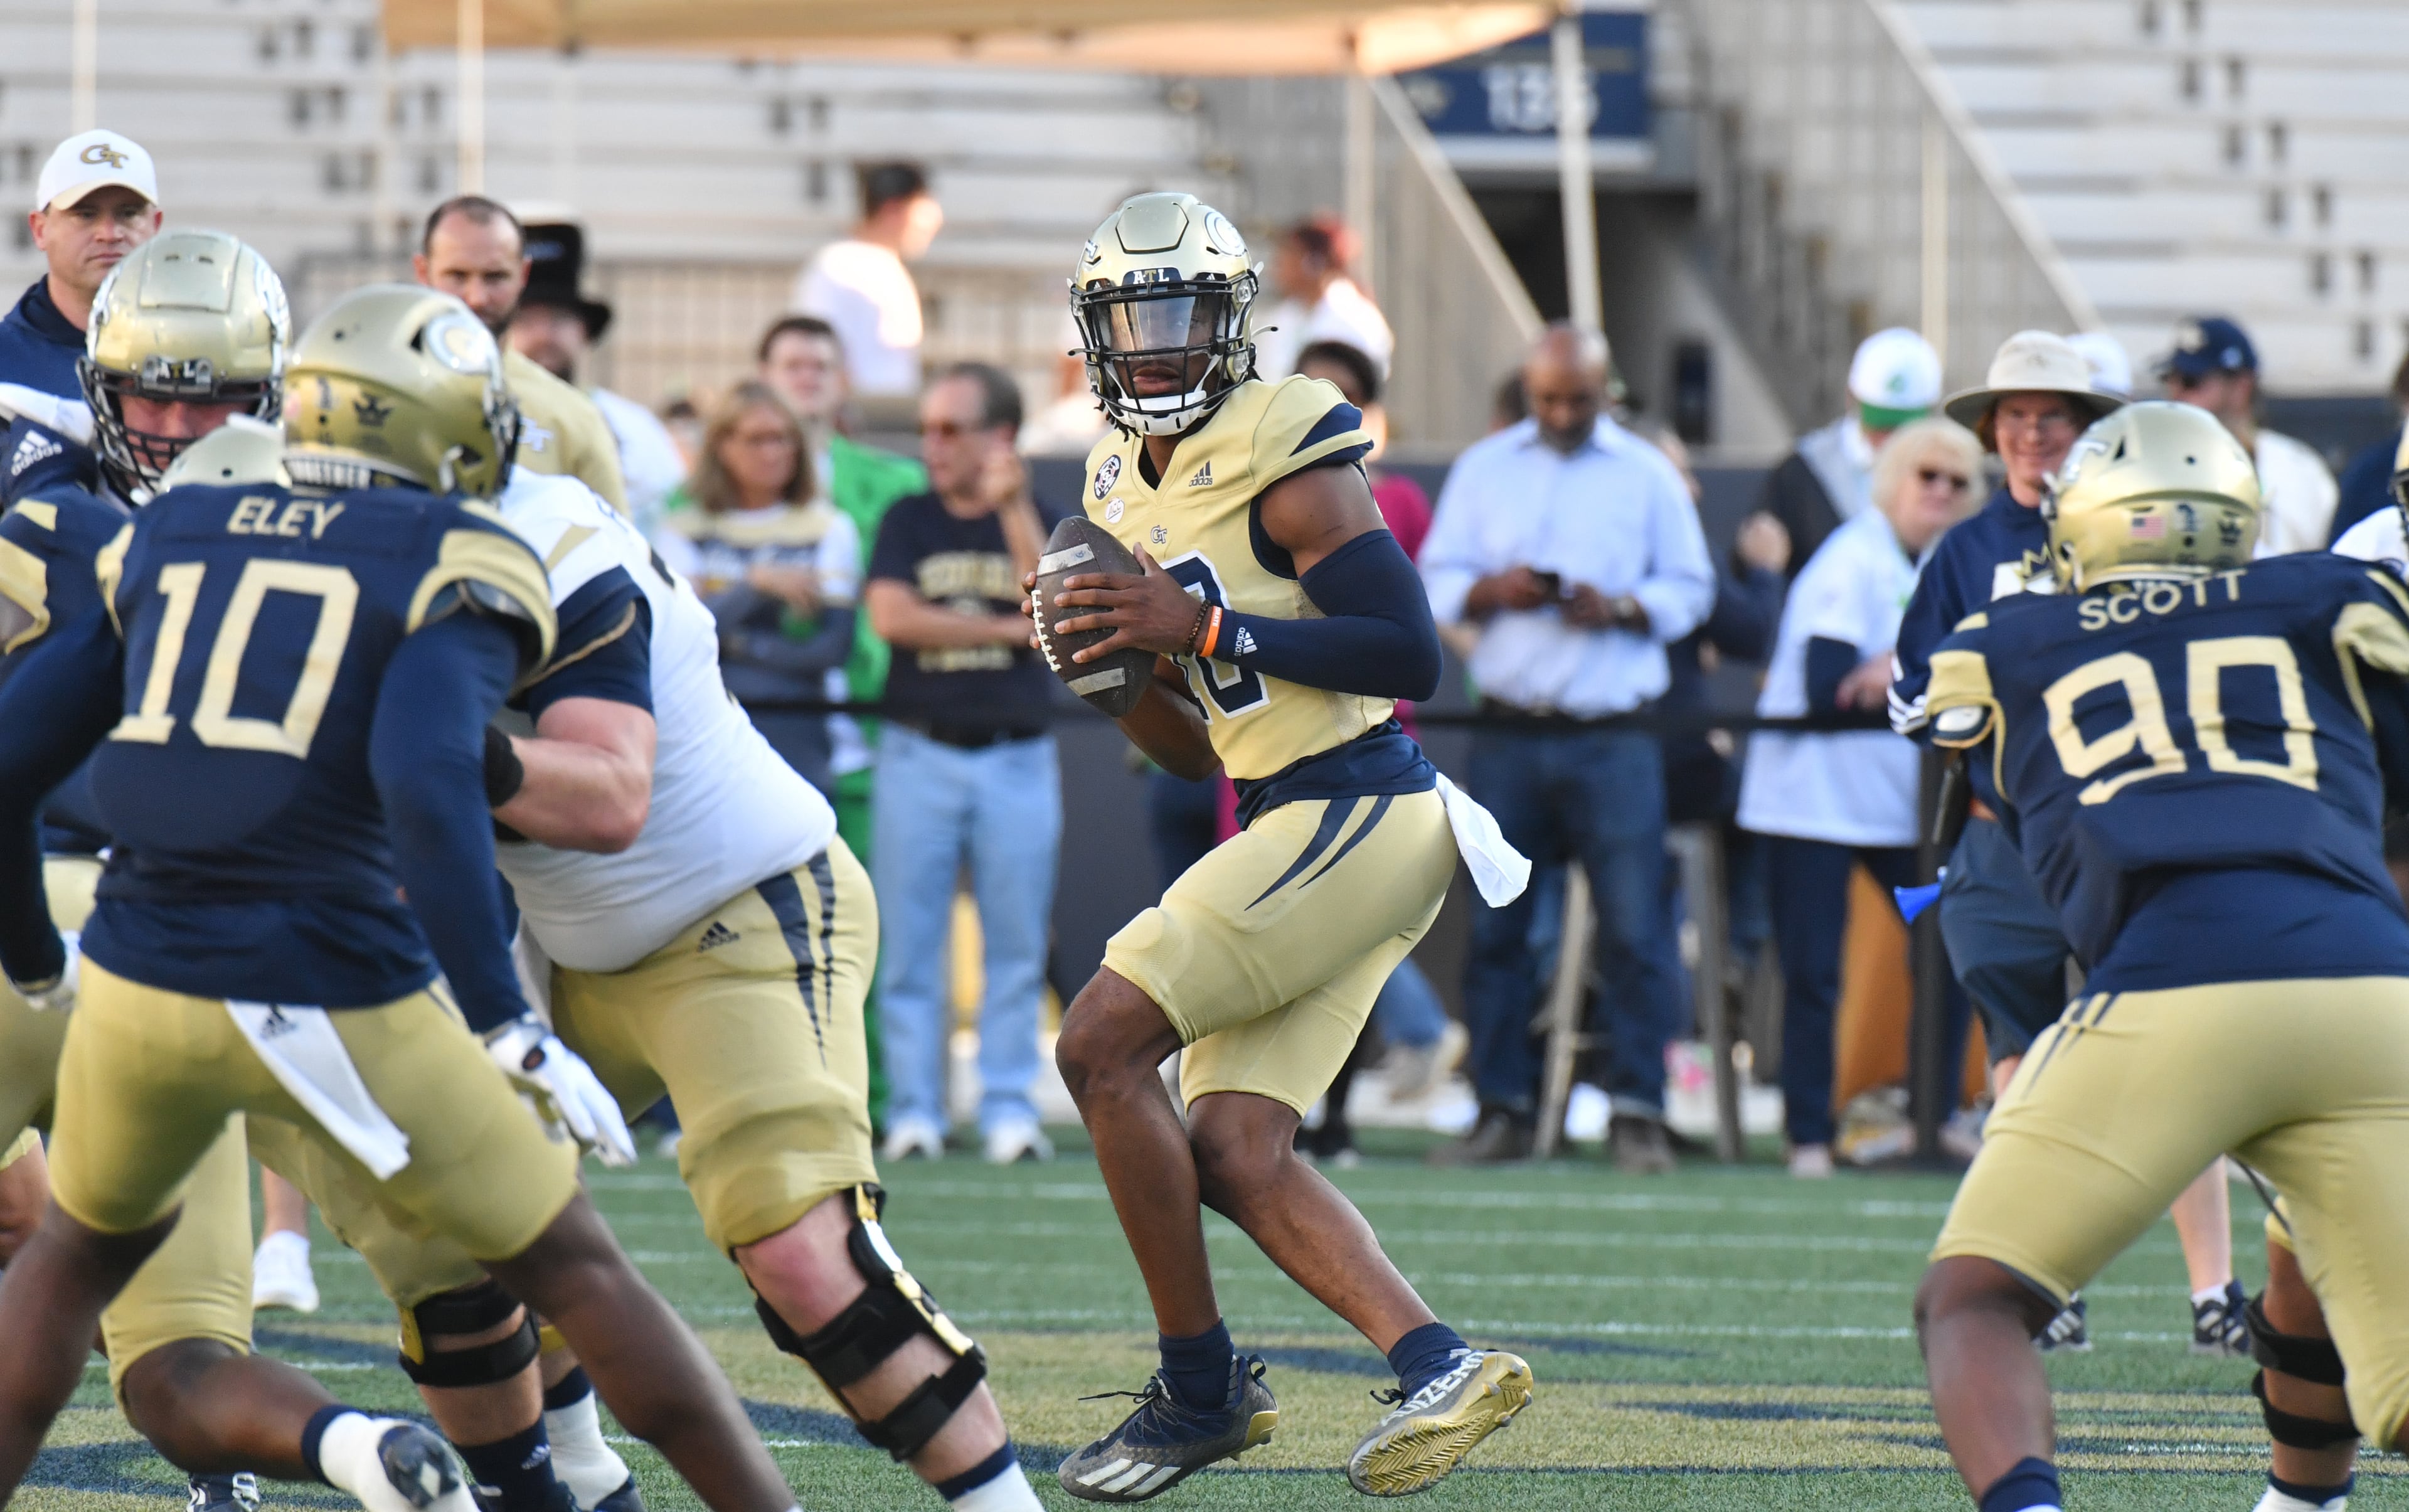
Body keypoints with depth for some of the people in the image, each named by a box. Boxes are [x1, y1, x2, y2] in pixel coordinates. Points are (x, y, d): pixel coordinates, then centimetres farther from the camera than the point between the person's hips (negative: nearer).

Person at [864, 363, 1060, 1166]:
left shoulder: (1040, 524, 8)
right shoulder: (908, 522, 9)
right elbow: (891, 616, -5)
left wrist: (1013, 511, -19)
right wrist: (1004, 629, -6)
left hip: (1018, 759, 0)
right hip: (920, 755, 0)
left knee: (1017, 942, -2)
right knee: (909, 942, -2)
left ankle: (1009, 1108, 3)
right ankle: (914, 1111, 2)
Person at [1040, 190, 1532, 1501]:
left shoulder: (1283, 457, -10)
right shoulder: (1127, 491, 18)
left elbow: (1409, 655, -19)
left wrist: (1204, 627, -20)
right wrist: (1107, 662, 3)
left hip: (1354, 813, -9)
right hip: (1291, 820, 9)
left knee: (1100, 1041, -11)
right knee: (1229, 1155, -2)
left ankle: (1200, 1390, -4)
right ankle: (1438, 1367, -4)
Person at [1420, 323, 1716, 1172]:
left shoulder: (1649, 476, 8)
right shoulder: (1484, 470, 14)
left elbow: (1690, 591, 6)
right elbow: (1435, 585, 11)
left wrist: (1619, 609, -12)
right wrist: (1491, 592, -10)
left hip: (1613, 740, -2)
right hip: (1509, 734, 2)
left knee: (1635, 927, -8)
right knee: (1494, 927, 2)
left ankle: (1639, 1110, -4)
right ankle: (1503, 1108, 9)